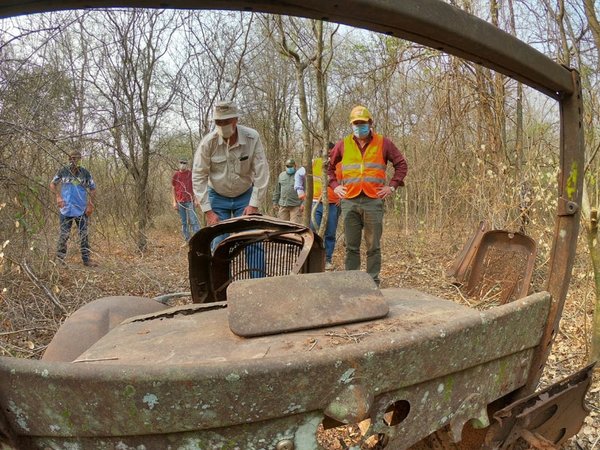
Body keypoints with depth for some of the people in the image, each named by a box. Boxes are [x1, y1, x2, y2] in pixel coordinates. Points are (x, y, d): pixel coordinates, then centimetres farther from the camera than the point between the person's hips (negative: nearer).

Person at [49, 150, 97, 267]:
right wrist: (58, 196, -8)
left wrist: (90, 205, -3)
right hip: (66, 209, 0)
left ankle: (86, 259, 11)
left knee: (84, 235, 4)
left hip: (82, 210, 1)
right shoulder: (63, 171, 0)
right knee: (63, 235, 5)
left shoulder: (85, 173, 0)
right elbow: (52, 184, 9)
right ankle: (59, 258, 16)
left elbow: (93, 189, 5)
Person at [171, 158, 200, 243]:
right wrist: (174, 202, 4)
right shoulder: (175, 175, 7)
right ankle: (187, 240, 13)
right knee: (184, 222, 7)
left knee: (193, 221, -10)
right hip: (180, 202, 3)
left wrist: (196, 199, -3)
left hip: (189, 201, -3)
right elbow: (173, 189, 10)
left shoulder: (191, 173, 2)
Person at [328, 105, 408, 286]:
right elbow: (329, 166, 20)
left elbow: (401, 164, 11)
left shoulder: (383, 143, 6)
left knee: (373, 246, 2)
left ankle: (373, 282, 10)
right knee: (351, 246, 5)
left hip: (373, 201, -1)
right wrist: (335, 186, 7)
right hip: (349, 202, 2)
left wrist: (392, 186, 2)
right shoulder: (343, 144, 10)